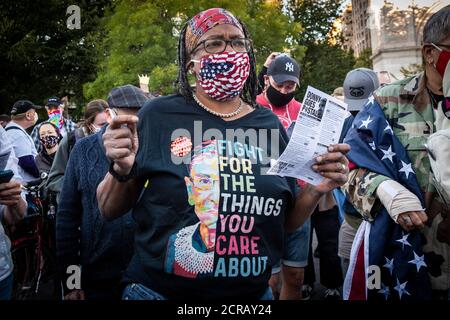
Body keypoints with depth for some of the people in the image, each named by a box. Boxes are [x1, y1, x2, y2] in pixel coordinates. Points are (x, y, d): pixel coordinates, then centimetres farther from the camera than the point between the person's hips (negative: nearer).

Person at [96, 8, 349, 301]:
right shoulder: (159, 115, -8)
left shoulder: (270, 125, 1)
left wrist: (316, 190, -10)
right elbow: (110, 210, -2)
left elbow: (288, 221, 8)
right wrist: (121, 171, -20)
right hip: (159, 291, -3)